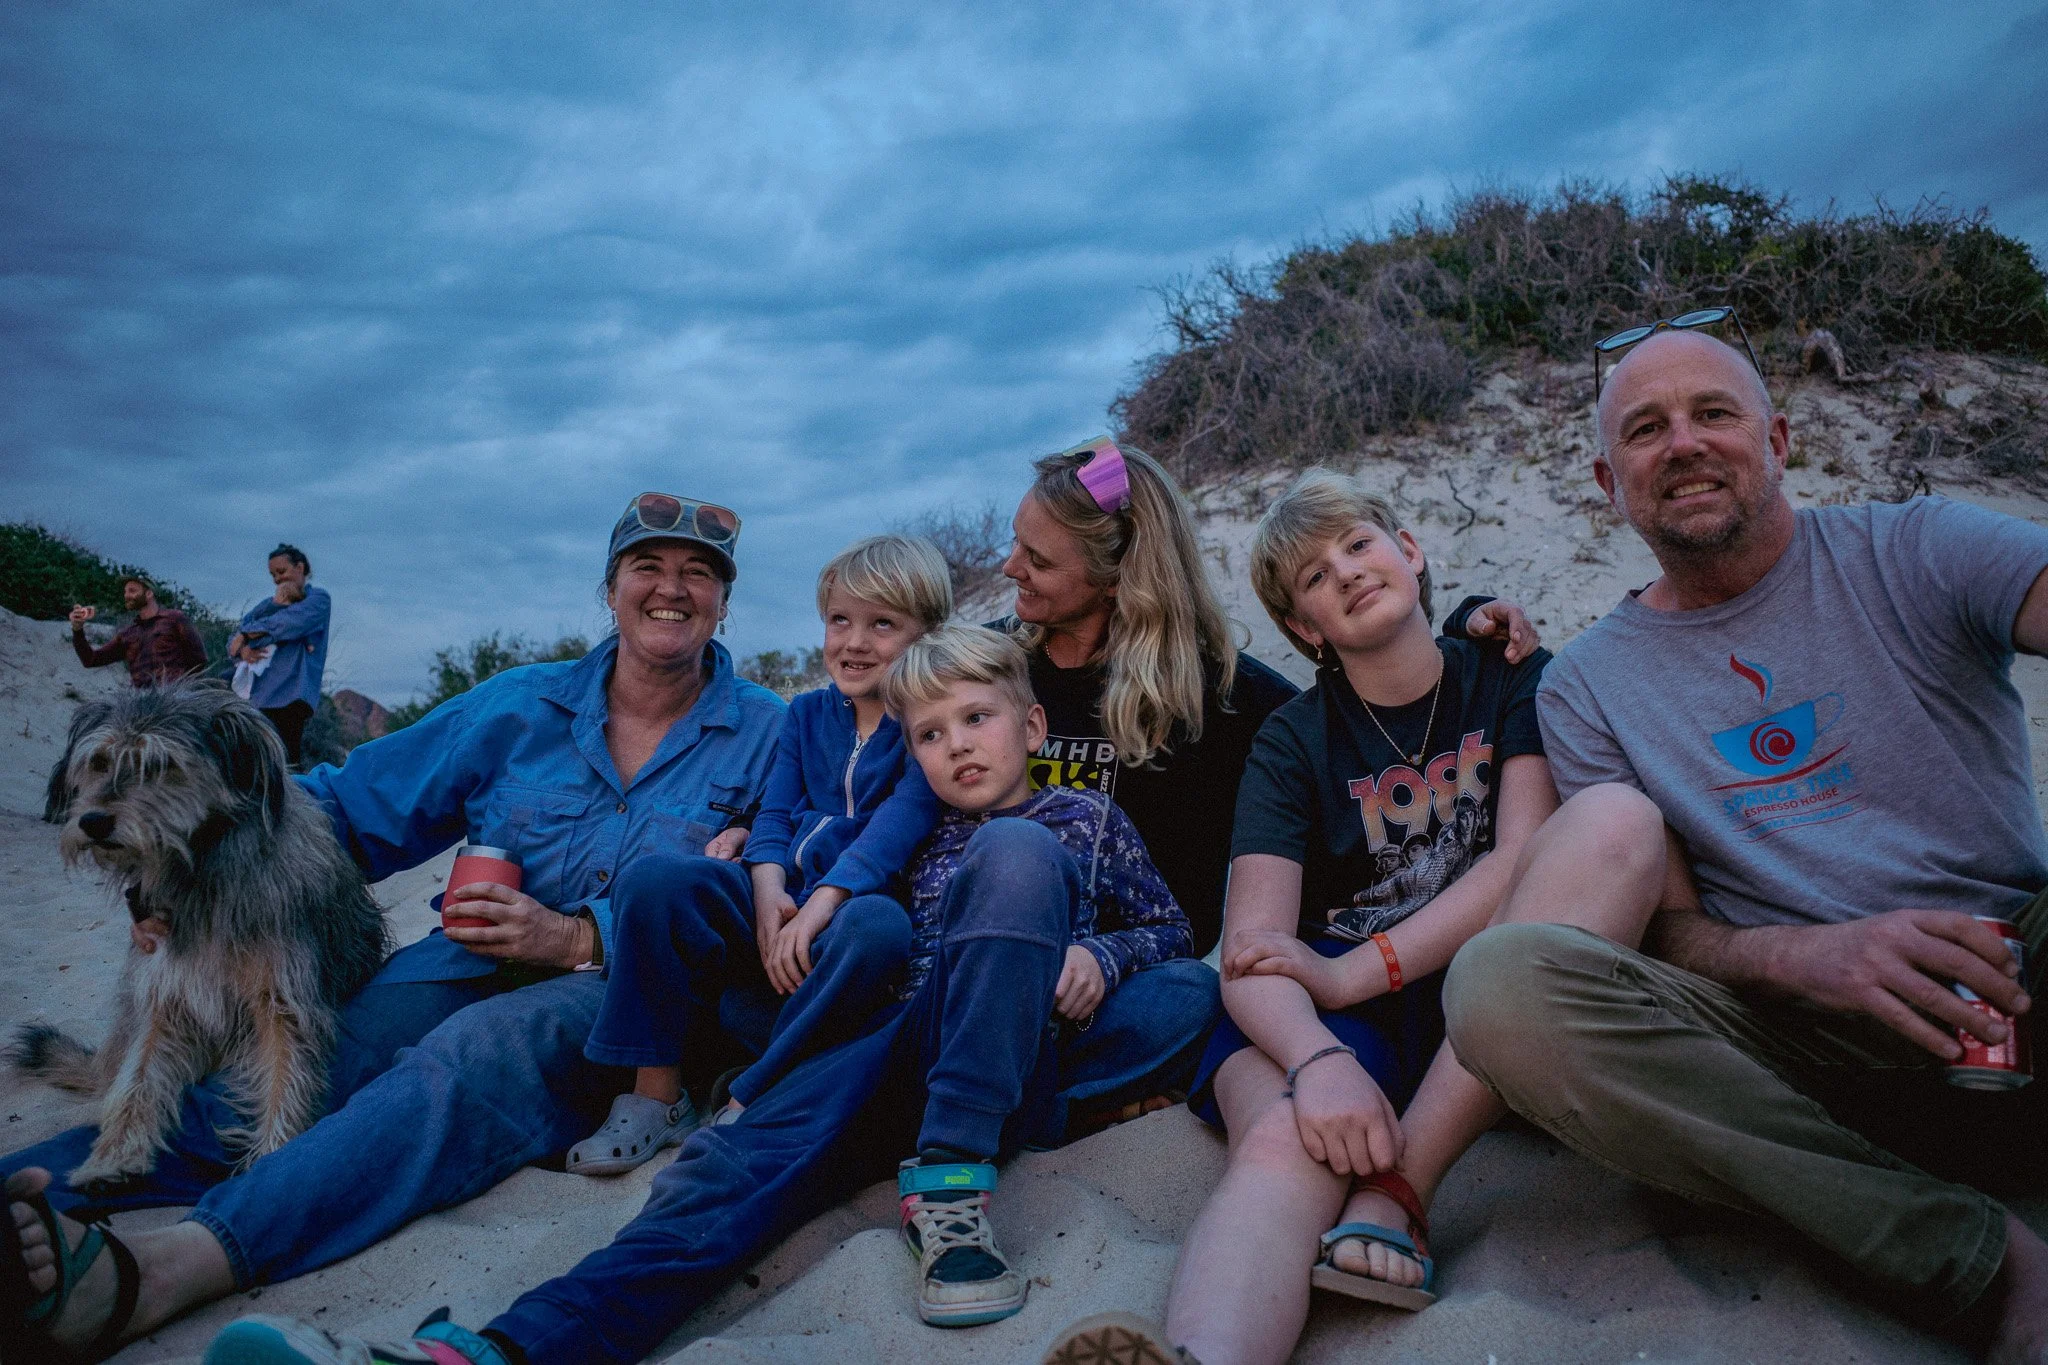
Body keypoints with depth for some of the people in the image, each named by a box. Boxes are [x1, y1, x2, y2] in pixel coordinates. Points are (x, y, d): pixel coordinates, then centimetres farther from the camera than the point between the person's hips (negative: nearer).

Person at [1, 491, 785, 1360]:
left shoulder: (765, 735, 3)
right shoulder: (521, 706, 12)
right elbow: (349, 806, 13)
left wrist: (578, 939, -15)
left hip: (621, 998, -4)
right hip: (477, 958, 4)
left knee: (478, 1052, -34)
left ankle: (171, 1268, -50)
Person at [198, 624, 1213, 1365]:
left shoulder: (1082, 817, 17)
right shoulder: (925, 850, 25)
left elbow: (1168, 926, 14)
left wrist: (1100, 955, -7)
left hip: (1021, 1055, -3)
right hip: (918, 1044, 3)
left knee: (1018, 853, -28)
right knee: (750, 1150, -27)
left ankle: (948, 1186, -34)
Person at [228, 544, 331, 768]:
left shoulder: (318, 599, 9)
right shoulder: (269, 604, 26)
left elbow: (290, 622, -11)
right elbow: (235, 637, 18)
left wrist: (246, 635, -3)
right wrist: (243, 649, -6)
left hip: (291, 695, -6)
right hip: (258, 697, 6)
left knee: (287, 763, -13)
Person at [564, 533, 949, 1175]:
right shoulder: (807, 713, 16)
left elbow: (904, 818, -16)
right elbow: (774, 811, 9)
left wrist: (821, 902, -28)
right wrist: (768, 892, -12)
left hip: (860, 900, -4)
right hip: (779, 906, 5)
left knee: (876, 929, -40)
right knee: (657, 877, -20)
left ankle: (746, 1102, -26)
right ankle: (656, 1094, -12)